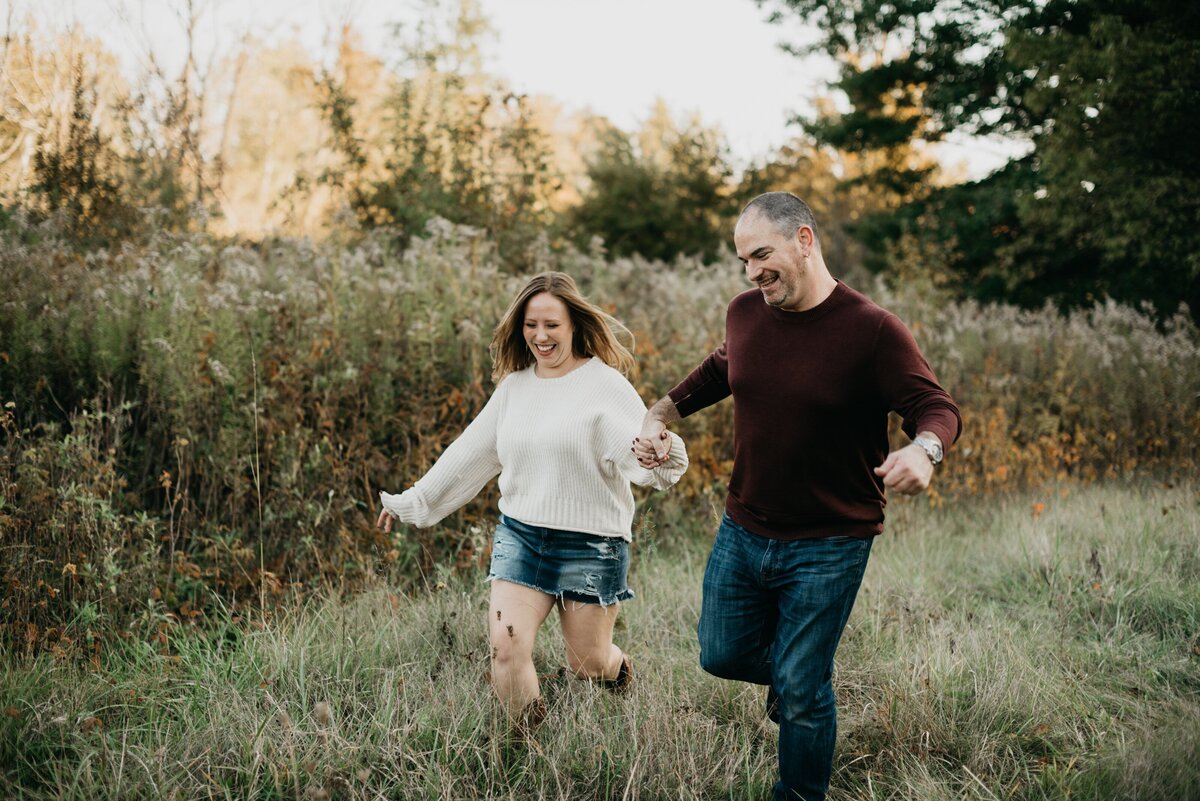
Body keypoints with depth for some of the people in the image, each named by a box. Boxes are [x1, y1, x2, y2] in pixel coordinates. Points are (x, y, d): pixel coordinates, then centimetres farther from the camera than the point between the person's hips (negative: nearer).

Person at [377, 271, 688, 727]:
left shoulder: (604, 384, -8)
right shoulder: (514, 386, 8)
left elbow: (638, 451, -19)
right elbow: (469, 454, 17)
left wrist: (662, 457, -44)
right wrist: (412, 502, 20)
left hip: (591, 545, -4)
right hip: (520, 536, 4)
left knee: (588, 664, 5)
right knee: (506, 646, -10)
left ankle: (620, 671, 42)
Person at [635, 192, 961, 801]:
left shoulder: (871, 330, -18)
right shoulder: (745, 313, -1)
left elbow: (937, 408, -18)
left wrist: (922, 449, -40)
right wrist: (661, 415, 9)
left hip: (828, 546, -5)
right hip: (742, 532, 6)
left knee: (800, 693, 3)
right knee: (723, 655, 17)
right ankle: (797, 671, 48)